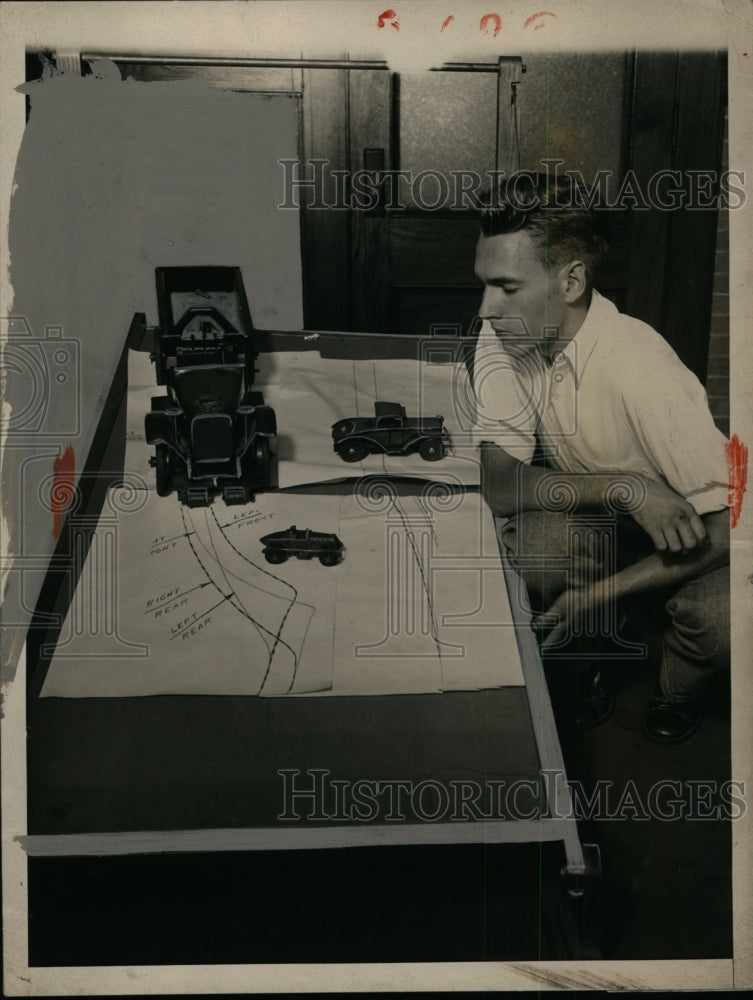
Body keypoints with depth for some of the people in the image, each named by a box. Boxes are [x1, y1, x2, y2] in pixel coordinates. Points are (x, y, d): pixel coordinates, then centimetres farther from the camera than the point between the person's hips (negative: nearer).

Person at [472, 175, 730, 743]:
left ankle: (677, 696, 5)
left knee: (715, 616, -34)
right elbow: (499, 484, -23)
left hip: (686, 540, -3)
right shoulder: (502, 339, -17)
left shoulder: (642, 371, -32)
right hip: (599, 526, 4)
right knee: (520, 538, -29)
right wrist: (624, 488, -36)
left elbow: (722, 528, -27)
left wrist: (595, 595, -29)